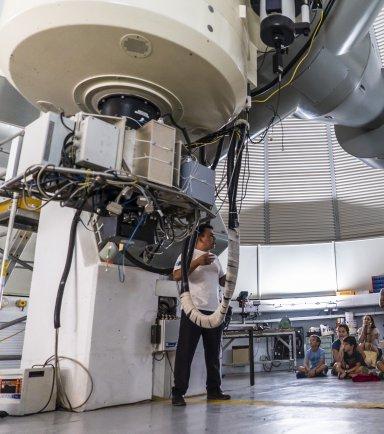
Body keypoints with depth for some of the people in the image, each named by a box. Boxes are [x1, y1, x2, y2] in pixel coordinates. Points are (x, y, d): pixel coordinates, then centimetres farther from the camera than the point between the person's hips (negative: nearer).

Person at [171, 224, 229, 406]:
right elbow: (177, 276, -13)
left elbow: (223, 281, 22)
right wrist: (197, 262, -19)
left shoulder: (215, 258, 21)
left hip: (214, 311, 7)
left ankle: (214, 389, 23)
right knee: (185, 352, -3)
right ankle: (178, 393, 3)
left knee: (213, 353, 12)